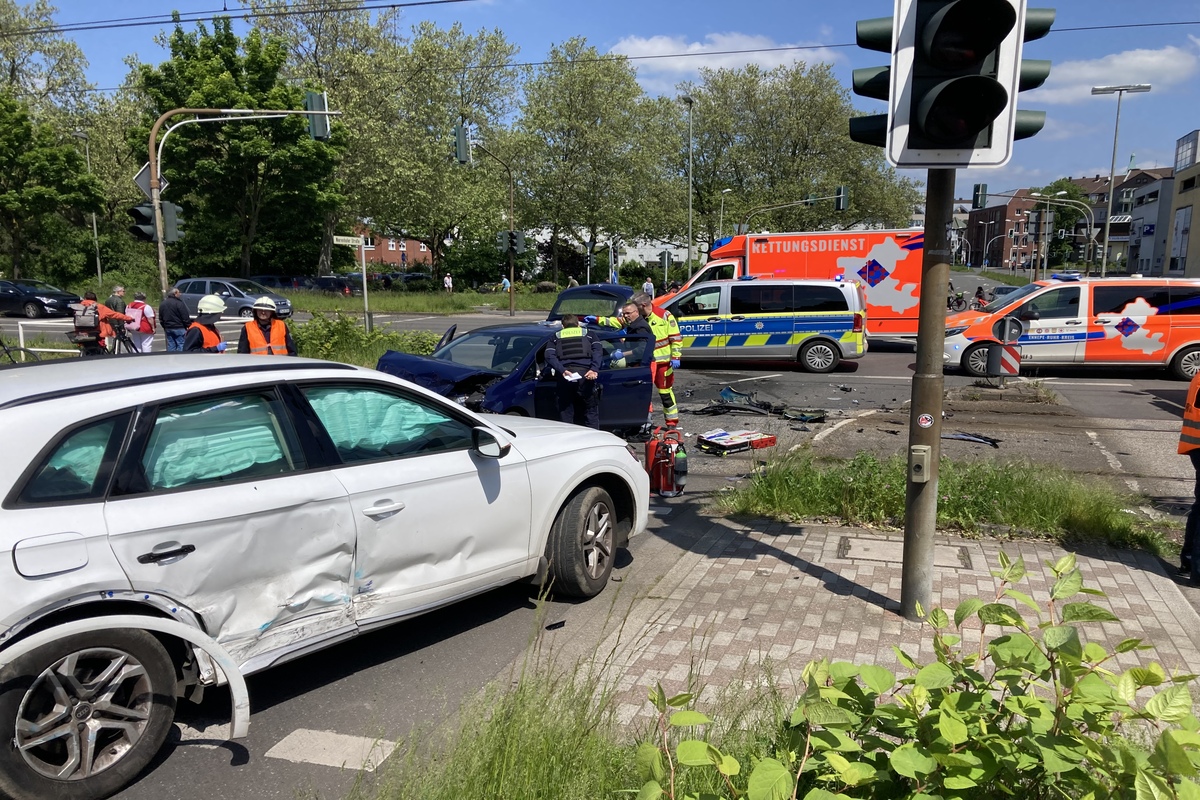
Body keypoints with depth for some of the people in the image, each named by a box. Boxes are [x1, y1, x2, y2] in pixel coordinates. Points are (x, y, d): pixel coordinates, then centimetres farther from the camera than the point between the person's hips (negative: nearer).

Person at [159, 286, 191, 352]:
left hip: (168, 329, 7)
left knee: (171, 346, 11)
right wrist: (188, 326, -7)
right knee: (181, 345, -5)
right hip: (179, 328, -7)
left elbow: (161, 319, 18)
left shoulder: (163, 304, 10)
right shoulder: (179, 303, -14)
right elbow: (185, 318, -16)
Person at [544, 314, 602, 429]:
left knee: (565, 414, 7)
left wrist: (562, 370, -8)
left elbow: (549, 356, 3)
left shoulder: (557, 336, 23)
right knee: (591, 412, 7)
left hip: (565, 376, 1)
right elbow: (598, 351, 2)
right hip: (585, 374, -1)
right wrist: (595, 369, -10)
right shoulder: (588, 334, 22)